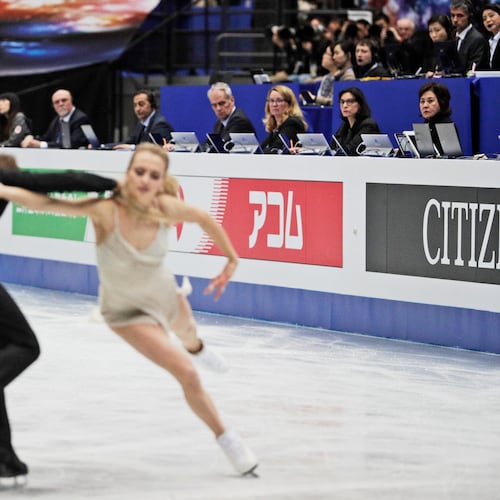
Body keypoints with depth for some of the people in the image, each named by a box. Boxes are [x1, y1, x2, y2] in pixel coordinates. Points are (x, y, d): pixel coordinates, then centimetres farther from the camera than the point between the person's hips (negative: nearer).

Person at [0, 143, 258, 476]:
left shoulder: (166, 208, -28)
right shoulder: (105, 211, -38)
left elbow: (204, 219, -7)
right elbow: (46, 203, -49)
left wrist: (231, 260, 0)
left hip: (164, 295, 4)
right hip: (127, 311, -4)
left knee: (189, 335, 36)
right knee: (187, 374, -11)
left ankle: (196, 347, 77)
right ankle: (227, 439, 15)